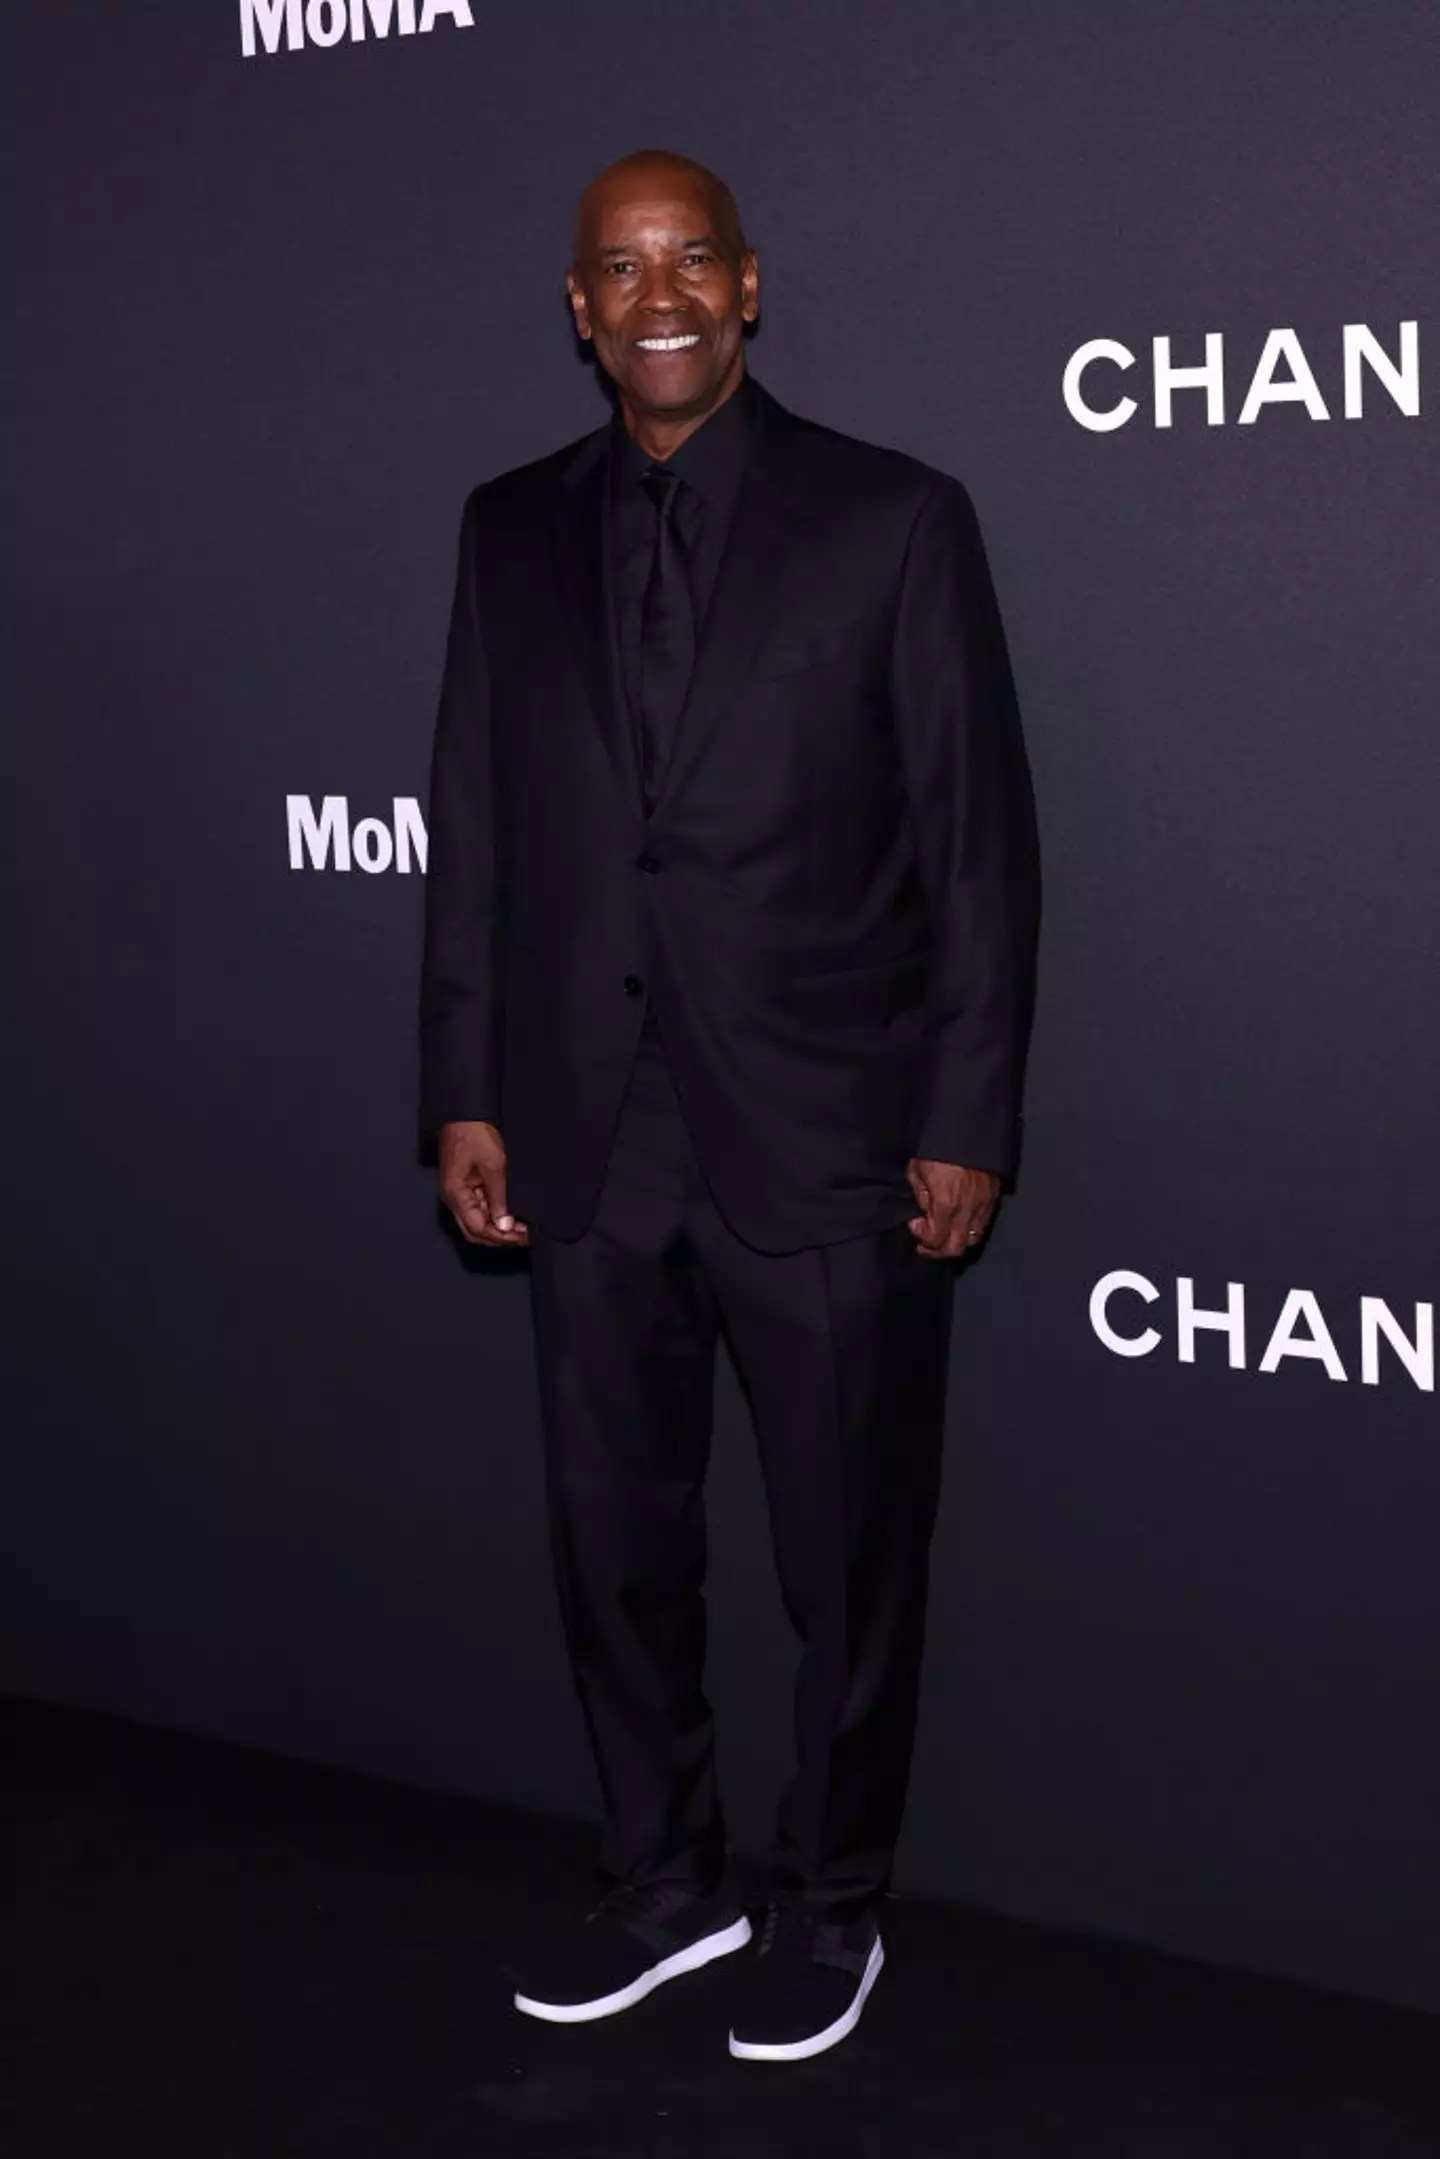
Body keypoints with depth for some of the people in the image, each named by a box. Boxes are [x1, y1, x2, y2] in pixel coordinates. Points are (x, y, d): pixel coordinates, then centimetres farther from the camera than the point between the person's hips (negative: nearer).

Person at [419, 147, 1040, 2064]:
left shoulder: (894, 520, -4)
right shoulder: (512, 531, 8)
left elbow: (979, 844, -4)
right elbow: (475, 825, 9)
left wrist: (969, 1125, -7)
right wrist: (466, 1093, 5)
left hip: (827, 1142, -3)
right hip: (588, 1144, 4)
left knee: (849, 1559, 9)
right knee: (614, 1541, 15)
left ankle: (830, 1908, 30)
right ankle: (667, 1882, 35)